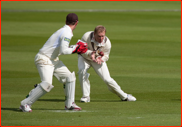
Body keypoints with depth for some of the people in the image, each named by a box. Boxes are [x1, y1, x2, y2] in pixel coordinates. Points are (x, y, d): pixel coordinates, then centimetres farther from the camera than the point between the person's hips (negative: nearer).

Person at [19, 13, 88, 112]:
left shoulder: (64, 30, 13)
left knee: (69, 77, 12)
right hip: (44, 59, -11)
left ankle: (69, 104, 18)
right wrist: (75, 48, -11)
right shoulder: (67, 33, -18)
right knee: (47, 84, -24)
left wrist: (76, 48, 8)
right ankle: (25, 104, -16)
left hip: (53, 60, 11)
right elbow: (63, 51, -26)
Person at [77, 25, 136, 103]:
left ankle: (124, 96, 12)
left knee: (107, 79, -9)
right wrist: (90, 54, -42)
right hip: (84, 57, -1)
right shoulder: (86, 37, -32)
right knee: (82, 71, -30)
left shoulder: (107, 43, -26)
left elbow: (106, 56, -11)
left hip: (98, 59, 1)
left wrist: (100, 58, -36)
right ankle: (86, 96, -15)